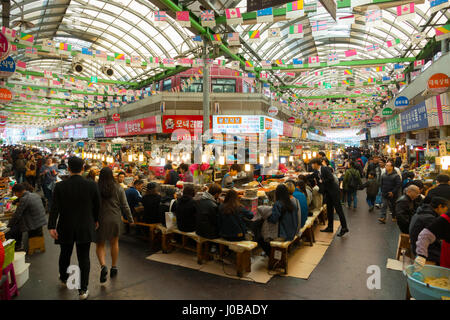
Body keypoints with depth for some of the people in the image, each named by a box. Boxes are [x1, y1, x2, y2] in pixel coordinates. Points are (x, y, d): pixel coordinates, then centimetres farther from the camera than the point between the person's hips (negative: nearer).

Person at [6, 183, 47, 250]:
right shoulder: (35, 195, 7)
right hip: (41, 221, 9)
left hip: (34, 224, -9)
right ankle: (18, 245, 29)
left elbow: (17, 215, -12)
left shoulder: (24, 199, -17)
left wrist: (9, 226, 1)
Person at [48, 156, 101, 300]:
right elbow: (97, 205, -1)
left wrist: (52, 226, -7)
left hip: (66, 228, 1)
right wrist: (95, 220, 15)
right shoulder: (92, 185, -10)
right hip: (85, 228, -1)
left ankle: (63, 278, 47)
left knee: (65, 254, 23)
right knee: (84, 257, 6)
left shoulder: (60, 186, -10)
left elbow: (55, 208, -11)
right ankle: (83, 290, 11)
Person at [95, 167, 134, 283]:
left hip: (101, 220, -1)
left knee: (100, 244, 13)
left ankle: (103, 265, -9)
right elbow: (125, 206, -2)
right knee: (114, 243, 19)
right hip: (116, 219, 2)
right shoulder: (119, 189, -5)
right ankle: (114, 267, 28)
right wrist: (130, 219, 9)